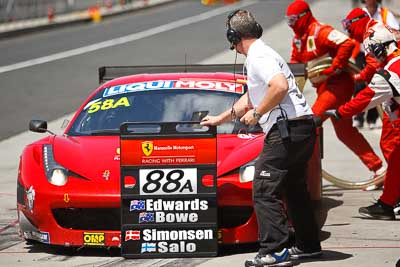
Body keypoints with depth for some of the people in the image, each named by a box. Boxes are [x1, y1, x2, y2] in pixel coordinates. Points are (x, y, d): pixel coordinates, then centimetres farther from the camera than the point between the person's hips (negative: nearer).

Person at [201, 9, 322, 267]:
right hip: (303, 129, 10)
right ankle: (308, 245, 26)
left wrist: (256, 113, -15)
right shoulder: (262, 54, 24)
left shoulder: (258, 57, -9)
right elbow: (248, 100, 37)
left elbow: (280, 86, -27)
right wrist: (220, 119, 45)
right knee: (294, 189, 21)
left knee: (265, 190, -9)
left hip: (286, 129, -10)